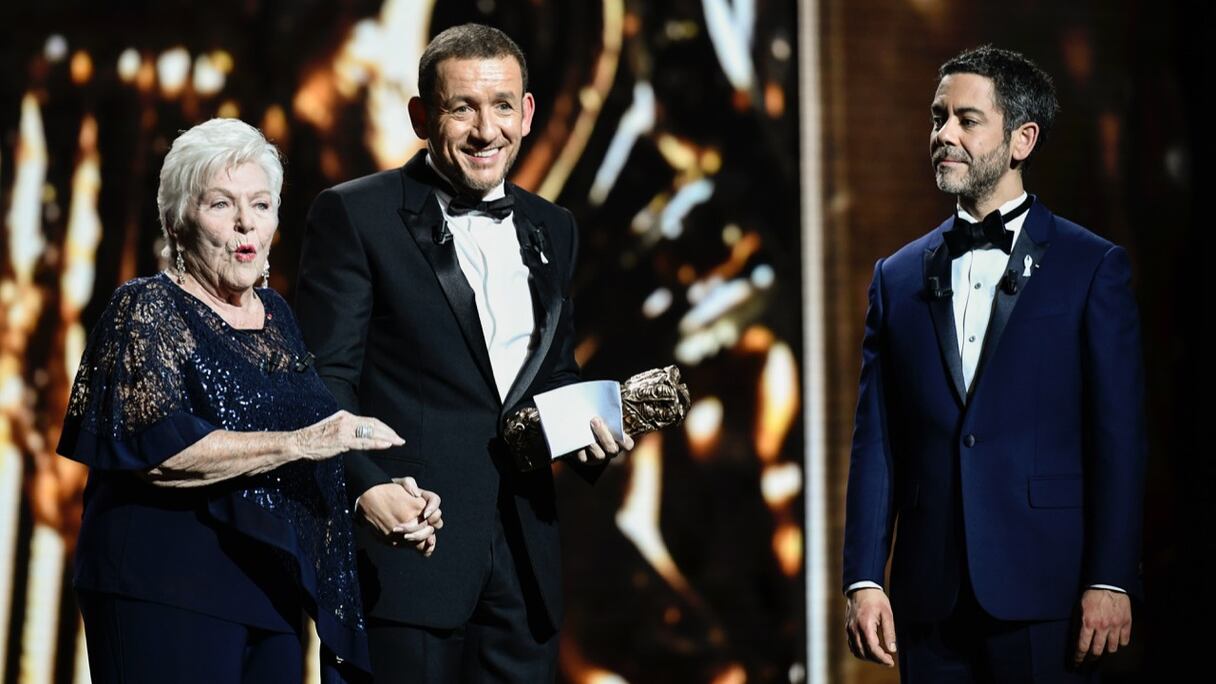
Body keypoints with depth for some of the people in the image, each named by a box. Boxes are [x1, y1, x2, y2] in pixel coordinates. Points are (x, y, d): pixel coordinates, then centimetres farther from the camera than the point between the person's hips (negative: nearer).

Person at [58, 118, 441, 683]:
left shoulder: (276, 316, 14)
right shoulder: (148, 311, -5)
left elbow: (320, 462, 22)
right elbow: (154, 447, -21)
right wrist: (298, 443, -23)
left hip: (273, 590, 6)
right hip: (167, 596, -6)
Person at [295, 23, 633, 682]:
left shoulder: (551, 230, 16)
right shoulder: (354, 215, -2)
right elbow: (324, 376, -8)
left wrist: (586, 428, 2)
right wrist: (366, 484, -22)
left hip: (523, 553, 5)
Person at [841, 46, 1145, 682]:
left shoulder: (1093, 267, 1)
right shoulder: (897, 277, 11)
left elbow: (1118, 435, -3)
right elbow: (876, 443, 8)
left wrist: (1110, 581, -9)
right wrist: (864, 579, 1)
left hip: (1043, 589, -3)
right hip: (930, 595, 3)